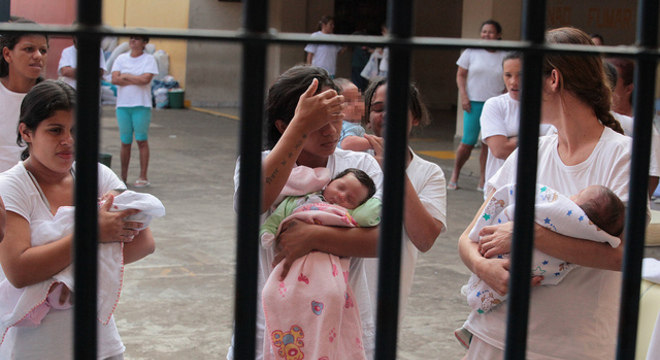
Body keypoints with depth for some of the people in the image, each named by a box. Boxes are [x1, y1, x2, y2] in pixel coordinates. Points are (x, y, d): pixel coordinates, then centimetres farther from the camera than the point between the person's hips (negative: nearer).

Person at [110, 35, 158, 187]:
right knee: (125, 142, 6)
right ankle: (123, 177, 13)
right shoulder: (121, 59, 10)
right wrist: (136, 80, -7)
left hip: (141, 106, -3)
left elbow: (146, 79, -14)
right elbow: (115, 79, -2)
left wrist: (126, 76, -4)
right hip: (123, 105, 3)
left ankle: (143, 177, 4)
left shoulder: (149, 59, 1)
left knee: (142, 141, -2)